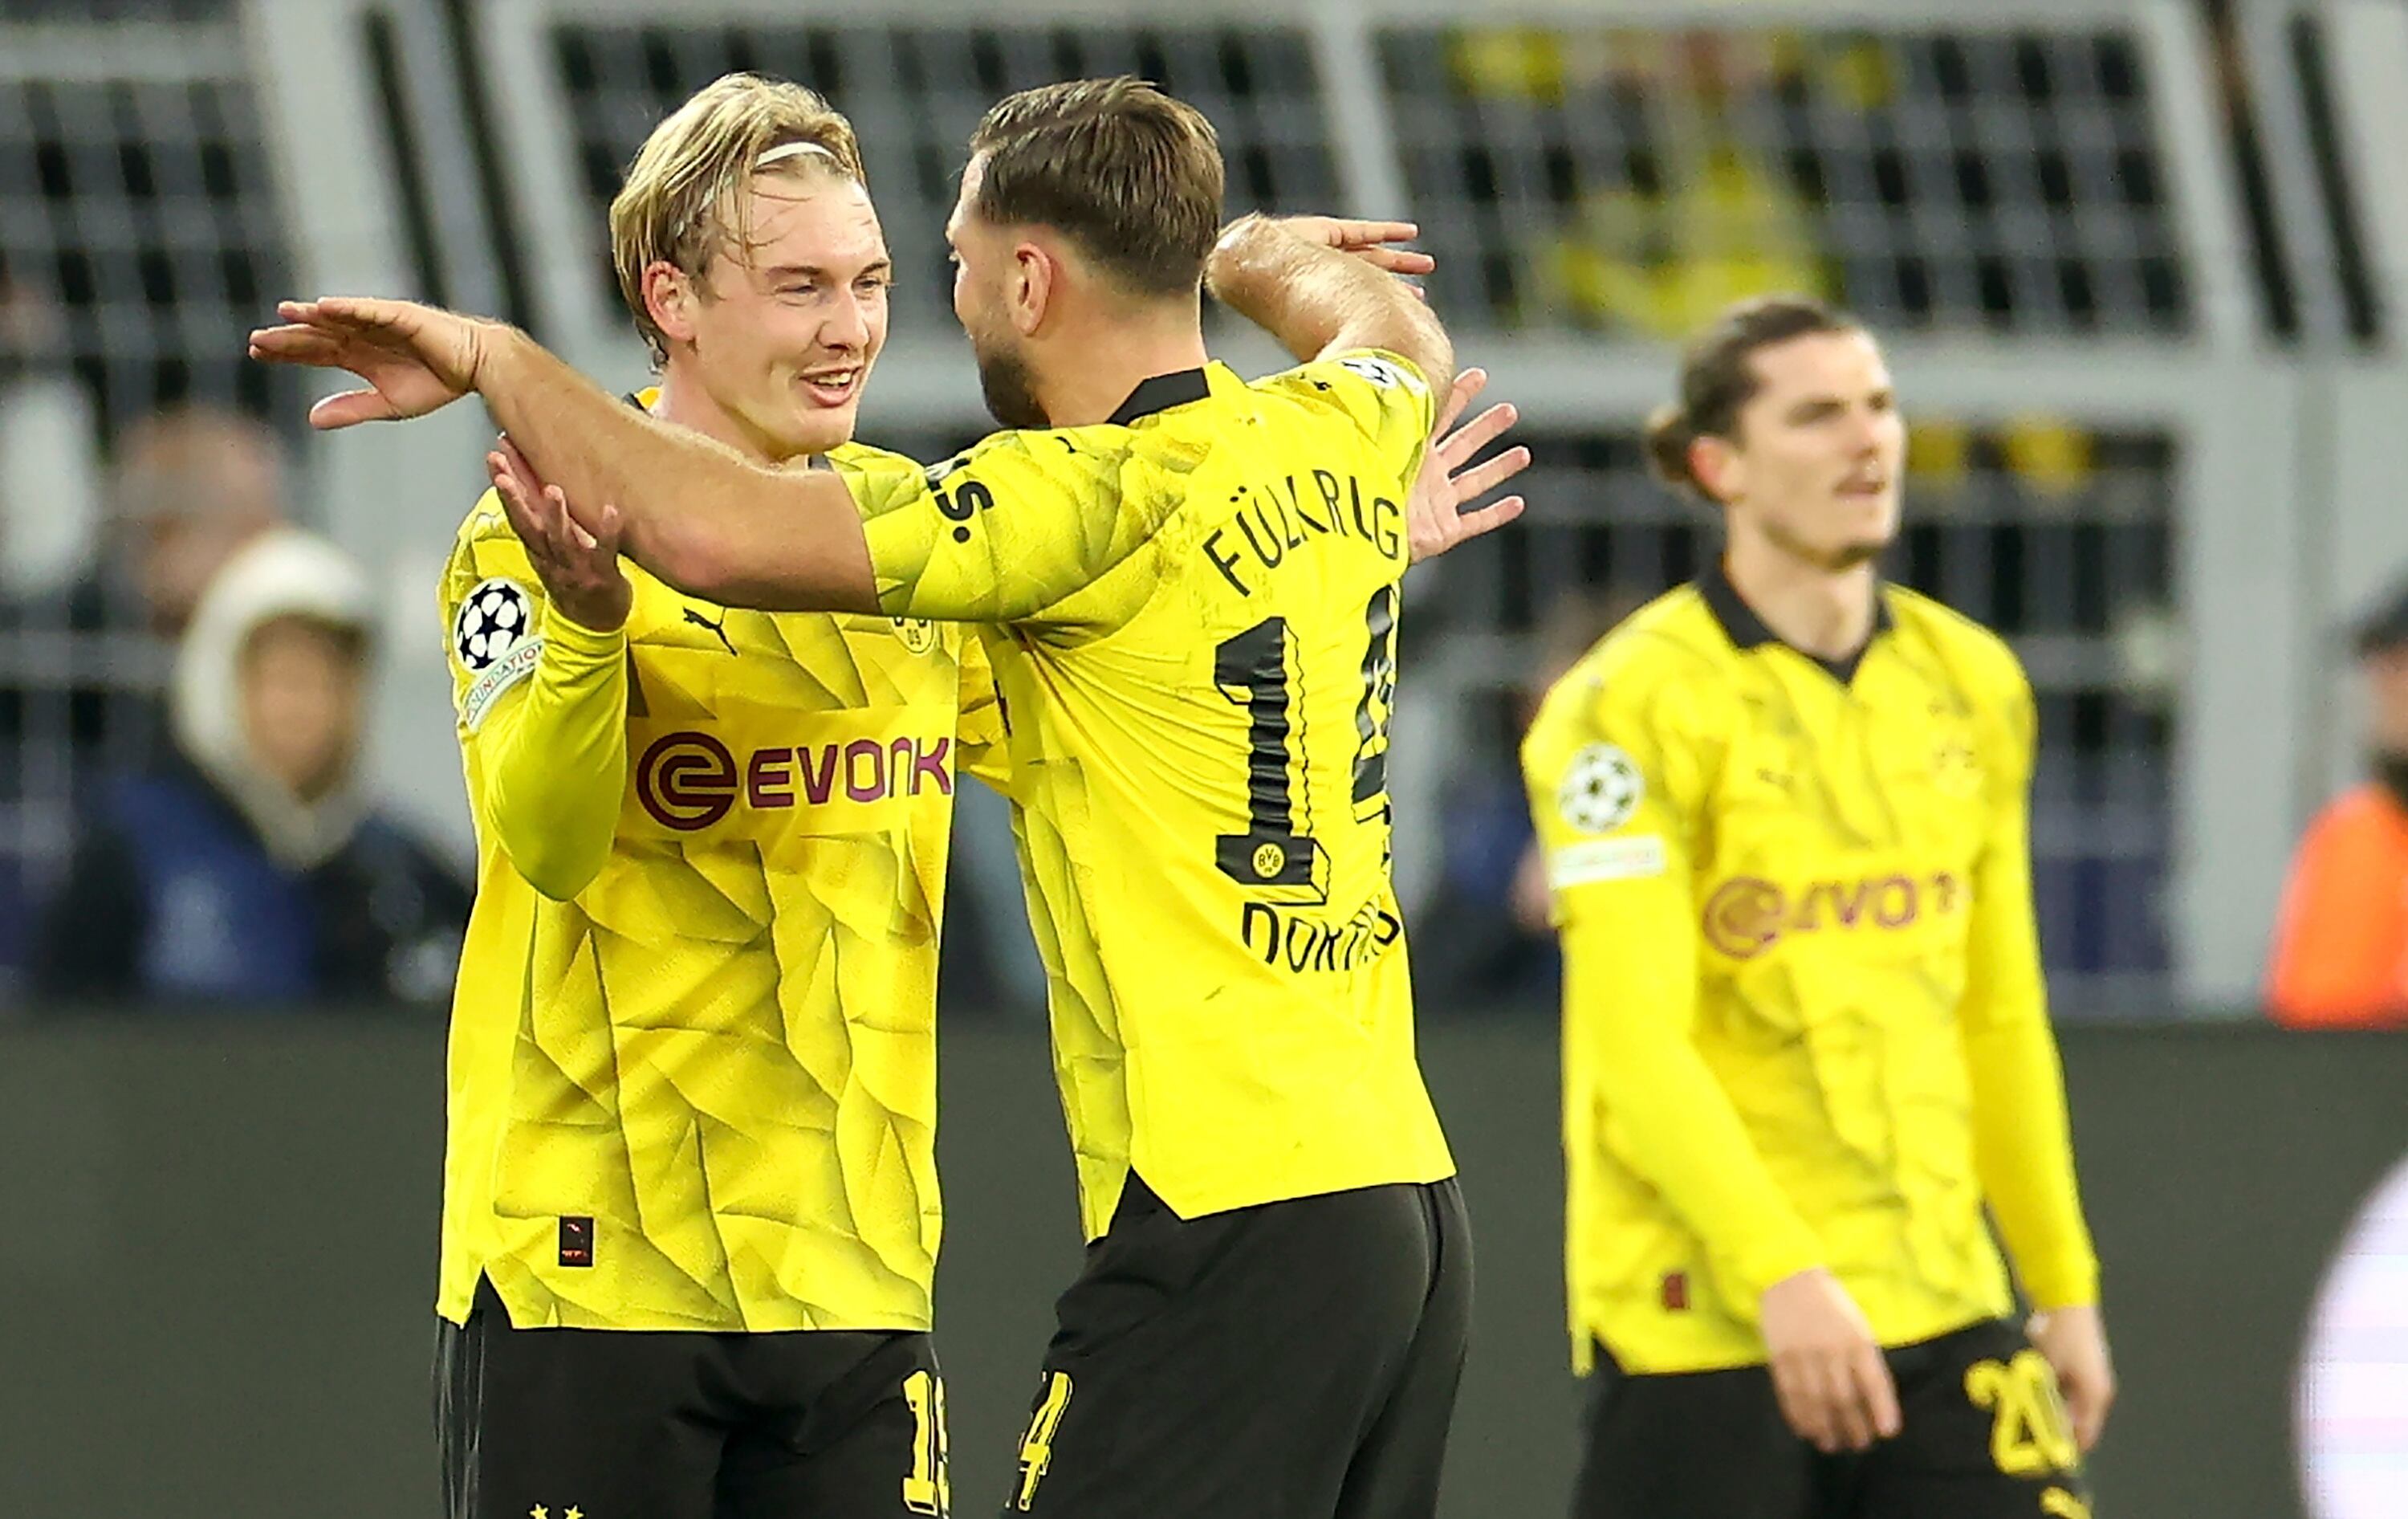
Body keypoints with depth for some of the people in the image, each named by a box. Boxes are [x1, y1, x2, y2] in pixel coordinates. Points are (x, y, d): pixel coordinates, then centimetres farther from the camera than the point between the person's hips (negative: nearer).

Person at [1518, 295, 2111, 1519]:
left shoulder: (1973, 685, 12)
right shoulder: (1635, 705, -8)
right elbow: (1634, 1040, -16)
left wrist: (2064, 1287, 17)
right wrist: (1778, 1274, -26)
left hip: (1938, 1316, 5)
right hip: (1700, 1318, -5)